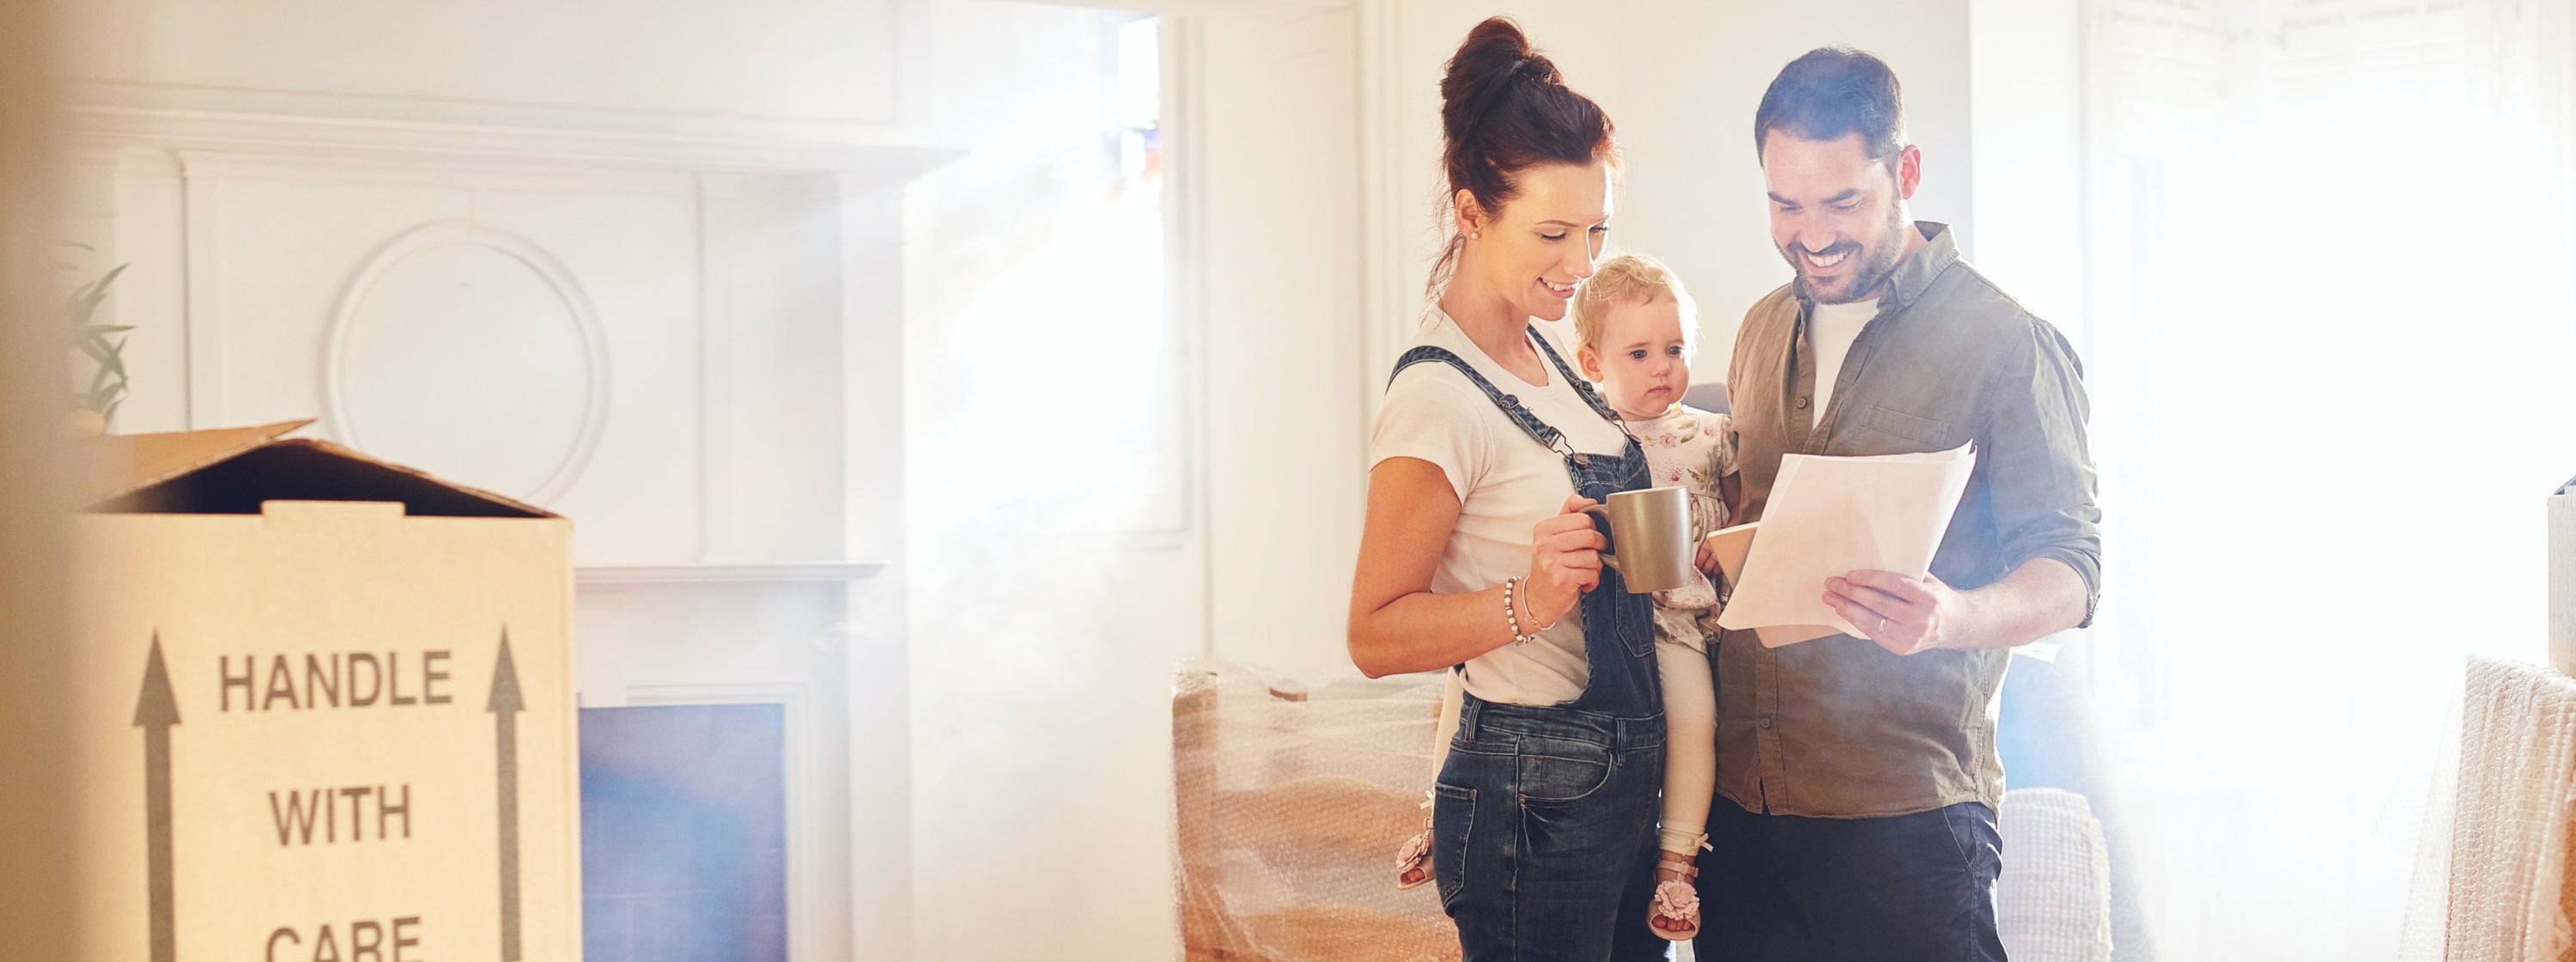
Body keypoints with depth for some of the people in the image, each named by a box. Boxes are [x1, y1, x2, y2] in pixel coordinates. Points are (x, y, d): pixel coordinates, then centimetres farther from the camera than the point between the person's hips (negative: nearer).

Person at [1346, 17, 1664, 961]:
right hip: (1533, 803, -9)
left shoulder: (1540, 354, 9)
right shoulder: (1438, 398, -17)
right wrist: (1528, 601, -29)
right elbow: (1374, 634, -17)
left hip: (1625, 777, 9)